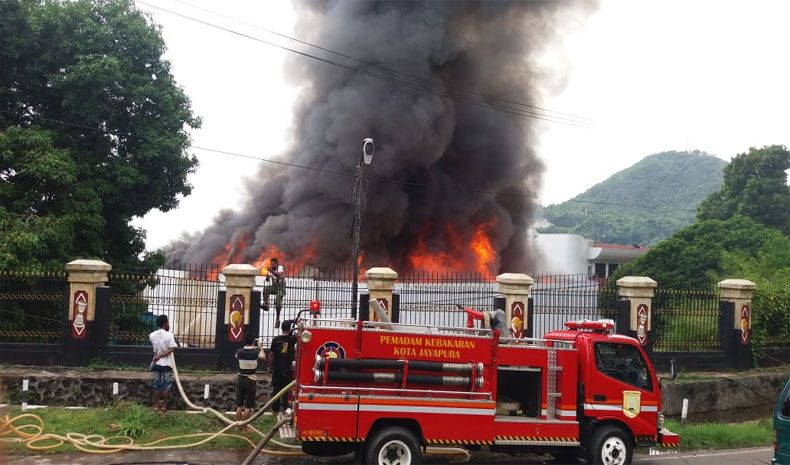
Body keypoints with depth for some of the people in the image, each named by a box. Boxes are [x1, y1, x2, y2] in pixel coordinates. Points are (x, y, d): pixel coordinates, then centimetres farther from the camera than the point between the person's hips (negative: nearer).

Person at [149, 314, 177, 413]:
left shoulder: (152, 335, 0)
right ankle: (164, 406, 5)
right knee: (166, 385, 5)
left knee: (157, 385, 10)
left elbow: (155, 349, 9)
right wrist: (160, 356, -15)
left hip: (156, 364, 4)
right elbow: (171, 349, -18)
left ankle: (156, 405, 13)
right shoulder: (169, 335, -13)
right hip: (166, 364, -4)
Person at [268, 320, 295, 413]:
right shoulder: (292, 339, -8)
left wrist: (270, 366, 7)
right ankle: (285, 406, 12)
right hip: (288, 369, 0)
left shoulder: (276, 339, -6)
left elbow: (271, 355, -4)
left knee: (276, 388, 8)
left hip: (277, 368, 0)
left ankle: (275, 408, 11)